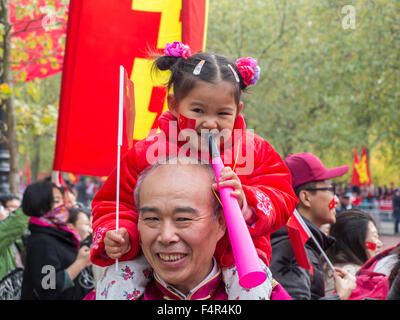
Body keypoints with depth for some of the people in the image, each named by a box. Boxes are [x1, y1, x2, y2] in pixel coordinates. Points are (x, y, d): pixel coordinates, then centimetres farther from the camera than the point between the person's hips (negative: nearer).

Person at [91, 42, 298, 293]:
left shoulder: (255, 151, 1)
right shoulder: (147, 154, -3)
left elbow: (281, 203, -4)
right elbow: (116, 205, 4)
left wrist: (245, 203, -23)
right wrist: (115, 239, -16)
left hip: (235, 263, 0)